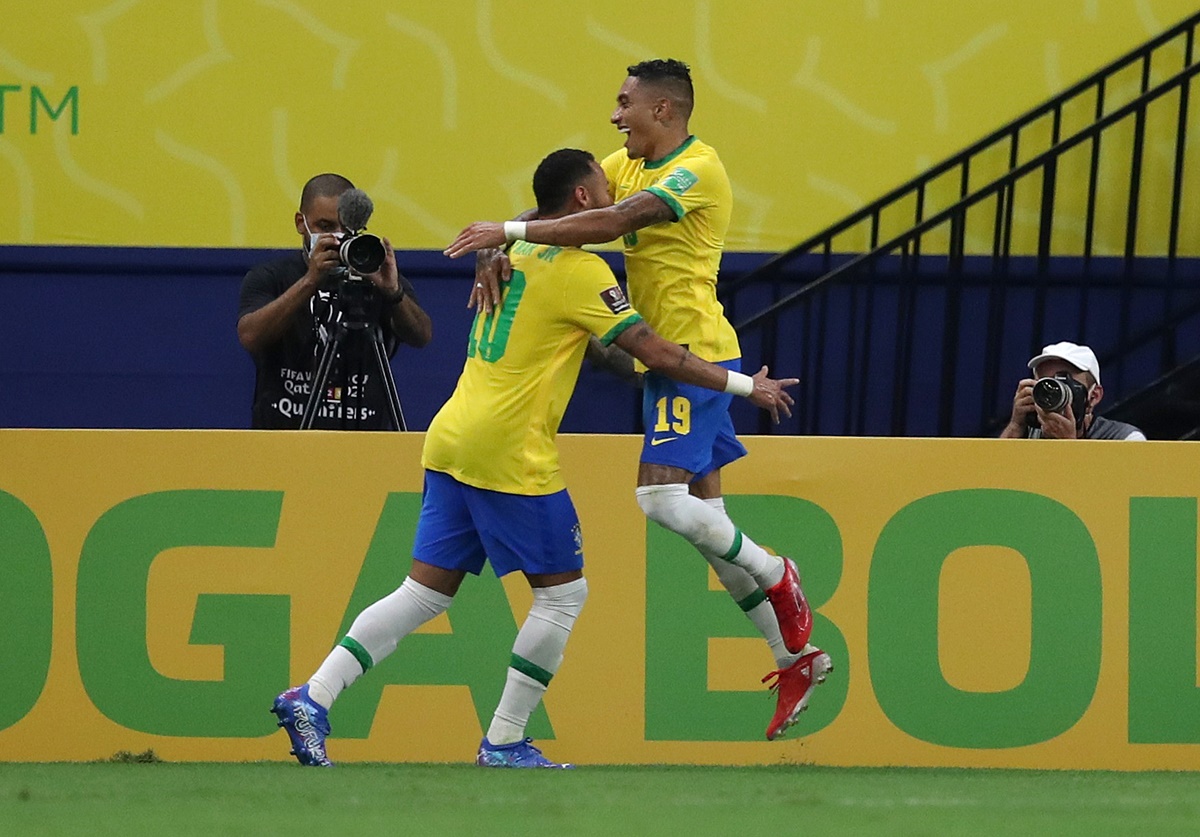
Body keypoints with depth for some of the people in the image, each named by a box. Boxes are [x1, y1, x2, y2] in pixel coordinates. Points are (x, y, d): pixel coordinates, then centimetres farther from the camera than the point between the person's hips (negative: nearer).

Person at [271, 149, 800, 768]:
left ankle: (312, 699, 0)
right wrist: (747, 388, -1)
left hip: (452, 440, 8)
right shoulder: (578, 270, -9)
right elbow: (658, 355, -10)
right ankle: (503, 744, 2)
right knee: (563, 592, 3)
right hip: (510, 455, -8)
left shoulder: (514, 253, 15)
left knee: (427, 591, 9)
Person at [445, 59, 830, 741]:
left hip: (696, 352, -9)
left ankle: (776, 577, 3)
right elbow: (551, 206, 6)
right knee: (701, 517, 8)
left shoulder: (698, 170, -16)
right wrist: (495, 250, -15)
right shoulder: (629, 165, 12)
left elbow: (612, 222, -28)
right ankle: (797, 657, 15)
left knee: (662, 498, -20)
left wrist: (510, 231, -30)